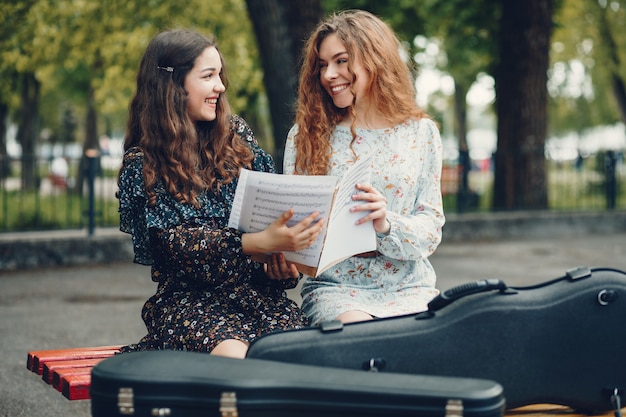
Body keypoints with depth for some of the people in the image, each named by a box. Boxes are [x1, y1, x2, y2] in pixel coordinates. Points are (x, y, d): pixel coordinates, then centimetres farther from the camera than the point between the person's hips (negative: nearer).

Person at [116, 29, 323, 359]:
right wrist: (261, 243, -29)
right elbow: (178, 241, -12)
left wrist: (282, 260, -12)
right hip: (187, 297, -3)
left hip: (256, 288, 3)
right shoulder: (142, 163, -1)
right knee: (233, 355, -34)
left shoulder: (235, 134, 11)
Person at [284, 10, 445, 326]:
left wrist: (386, 225, -20)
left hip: (408, 288, 1)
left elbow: (431, 228, 2)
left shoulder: (421, 133, 6)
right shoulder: (306, 135, 6)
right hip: (335, 288, -1)